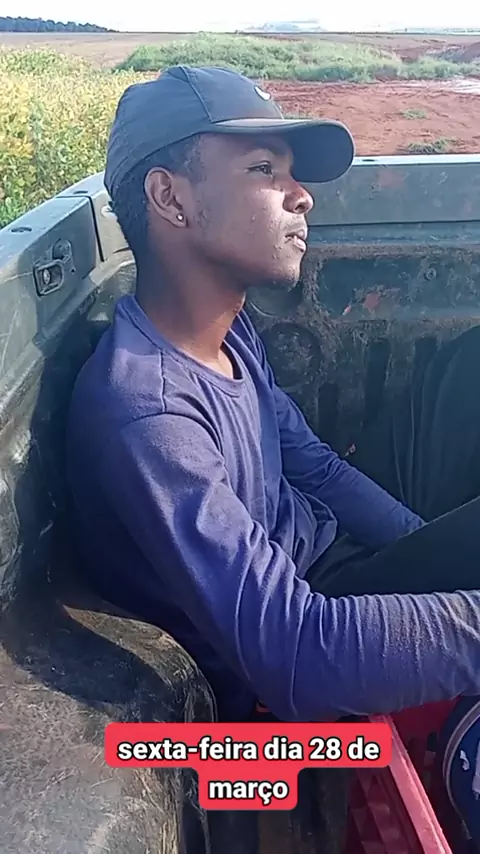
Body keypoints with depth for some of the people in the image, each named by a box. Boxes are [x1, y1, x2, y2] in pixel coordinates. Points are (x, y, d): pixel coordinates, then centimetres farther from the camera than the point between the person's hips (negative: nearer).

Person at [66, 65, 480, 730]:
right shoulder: (145, 415, -31)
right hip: (295, 689, -7)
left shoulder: (229, 327, -4)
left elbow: (314, 467, 5)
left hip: (317, 561, 8)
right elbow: (300, 656, -34)